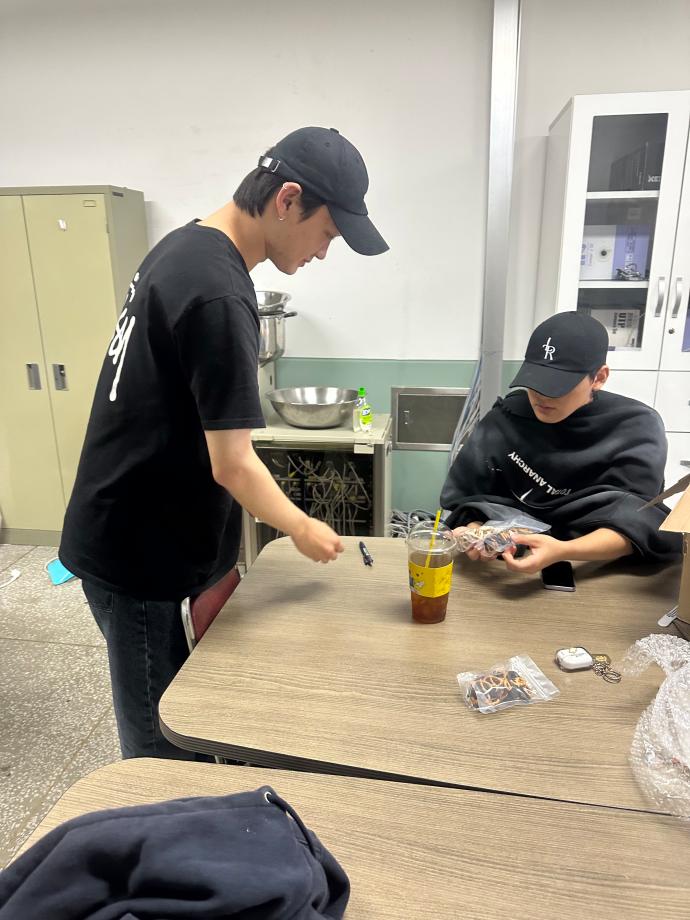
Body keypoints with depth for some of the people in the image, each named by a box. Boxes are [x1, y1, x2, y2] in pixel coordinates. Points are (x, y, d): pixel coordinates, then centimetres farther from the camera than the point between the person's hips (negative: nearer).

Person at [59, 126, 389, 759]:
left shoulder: (183, 248, 6)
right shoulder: (219, 296, -26)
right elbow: (232, 466, -23)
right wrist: (302, 530, -4)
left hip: (130, 535, 9)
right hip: (142, 556, -9)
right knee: (161, 748, 8)